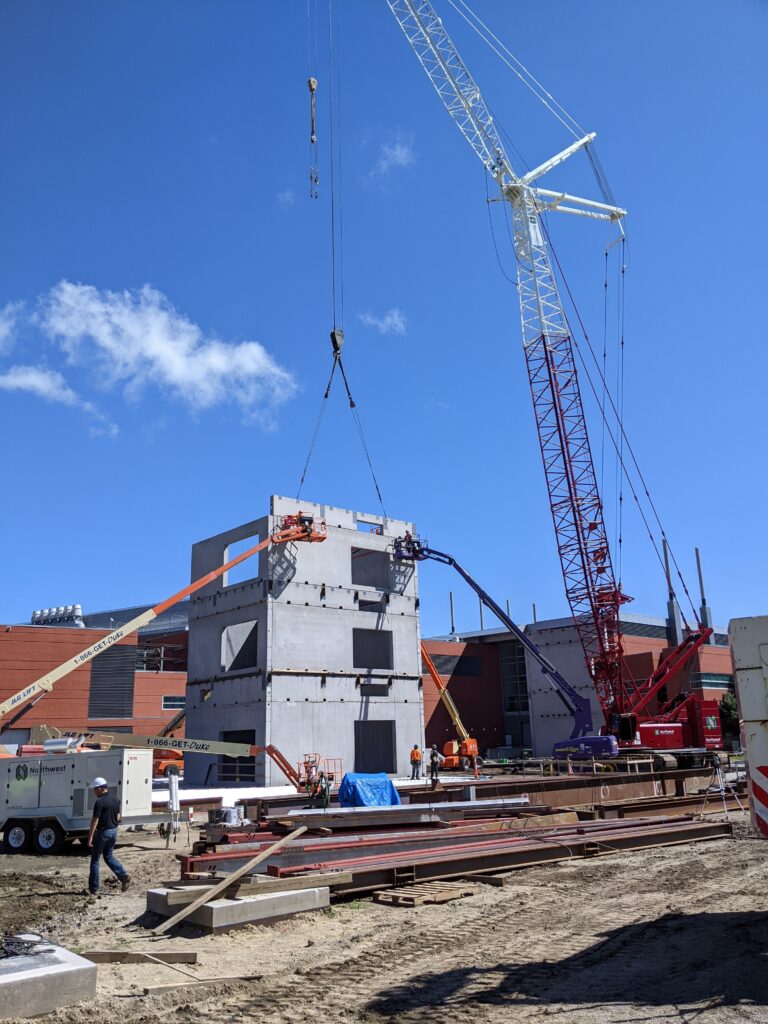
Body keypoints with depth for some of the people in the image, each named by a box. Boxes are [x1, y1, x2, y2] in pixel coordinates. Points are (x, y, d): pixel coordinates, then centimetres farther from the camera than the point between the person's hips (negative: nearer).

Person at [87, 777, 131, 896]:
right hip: (113, 831, 7)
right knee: (108, 856, 20)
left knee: (95, 860, 6)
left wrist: (90, 837, -16)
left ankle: (93, 889, 10)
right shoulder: (116, 800, 7)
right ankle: (124, 876, 3)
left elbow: (95, 821, -19)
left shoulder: (100, 802, -17)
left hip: (102, 832, -7)